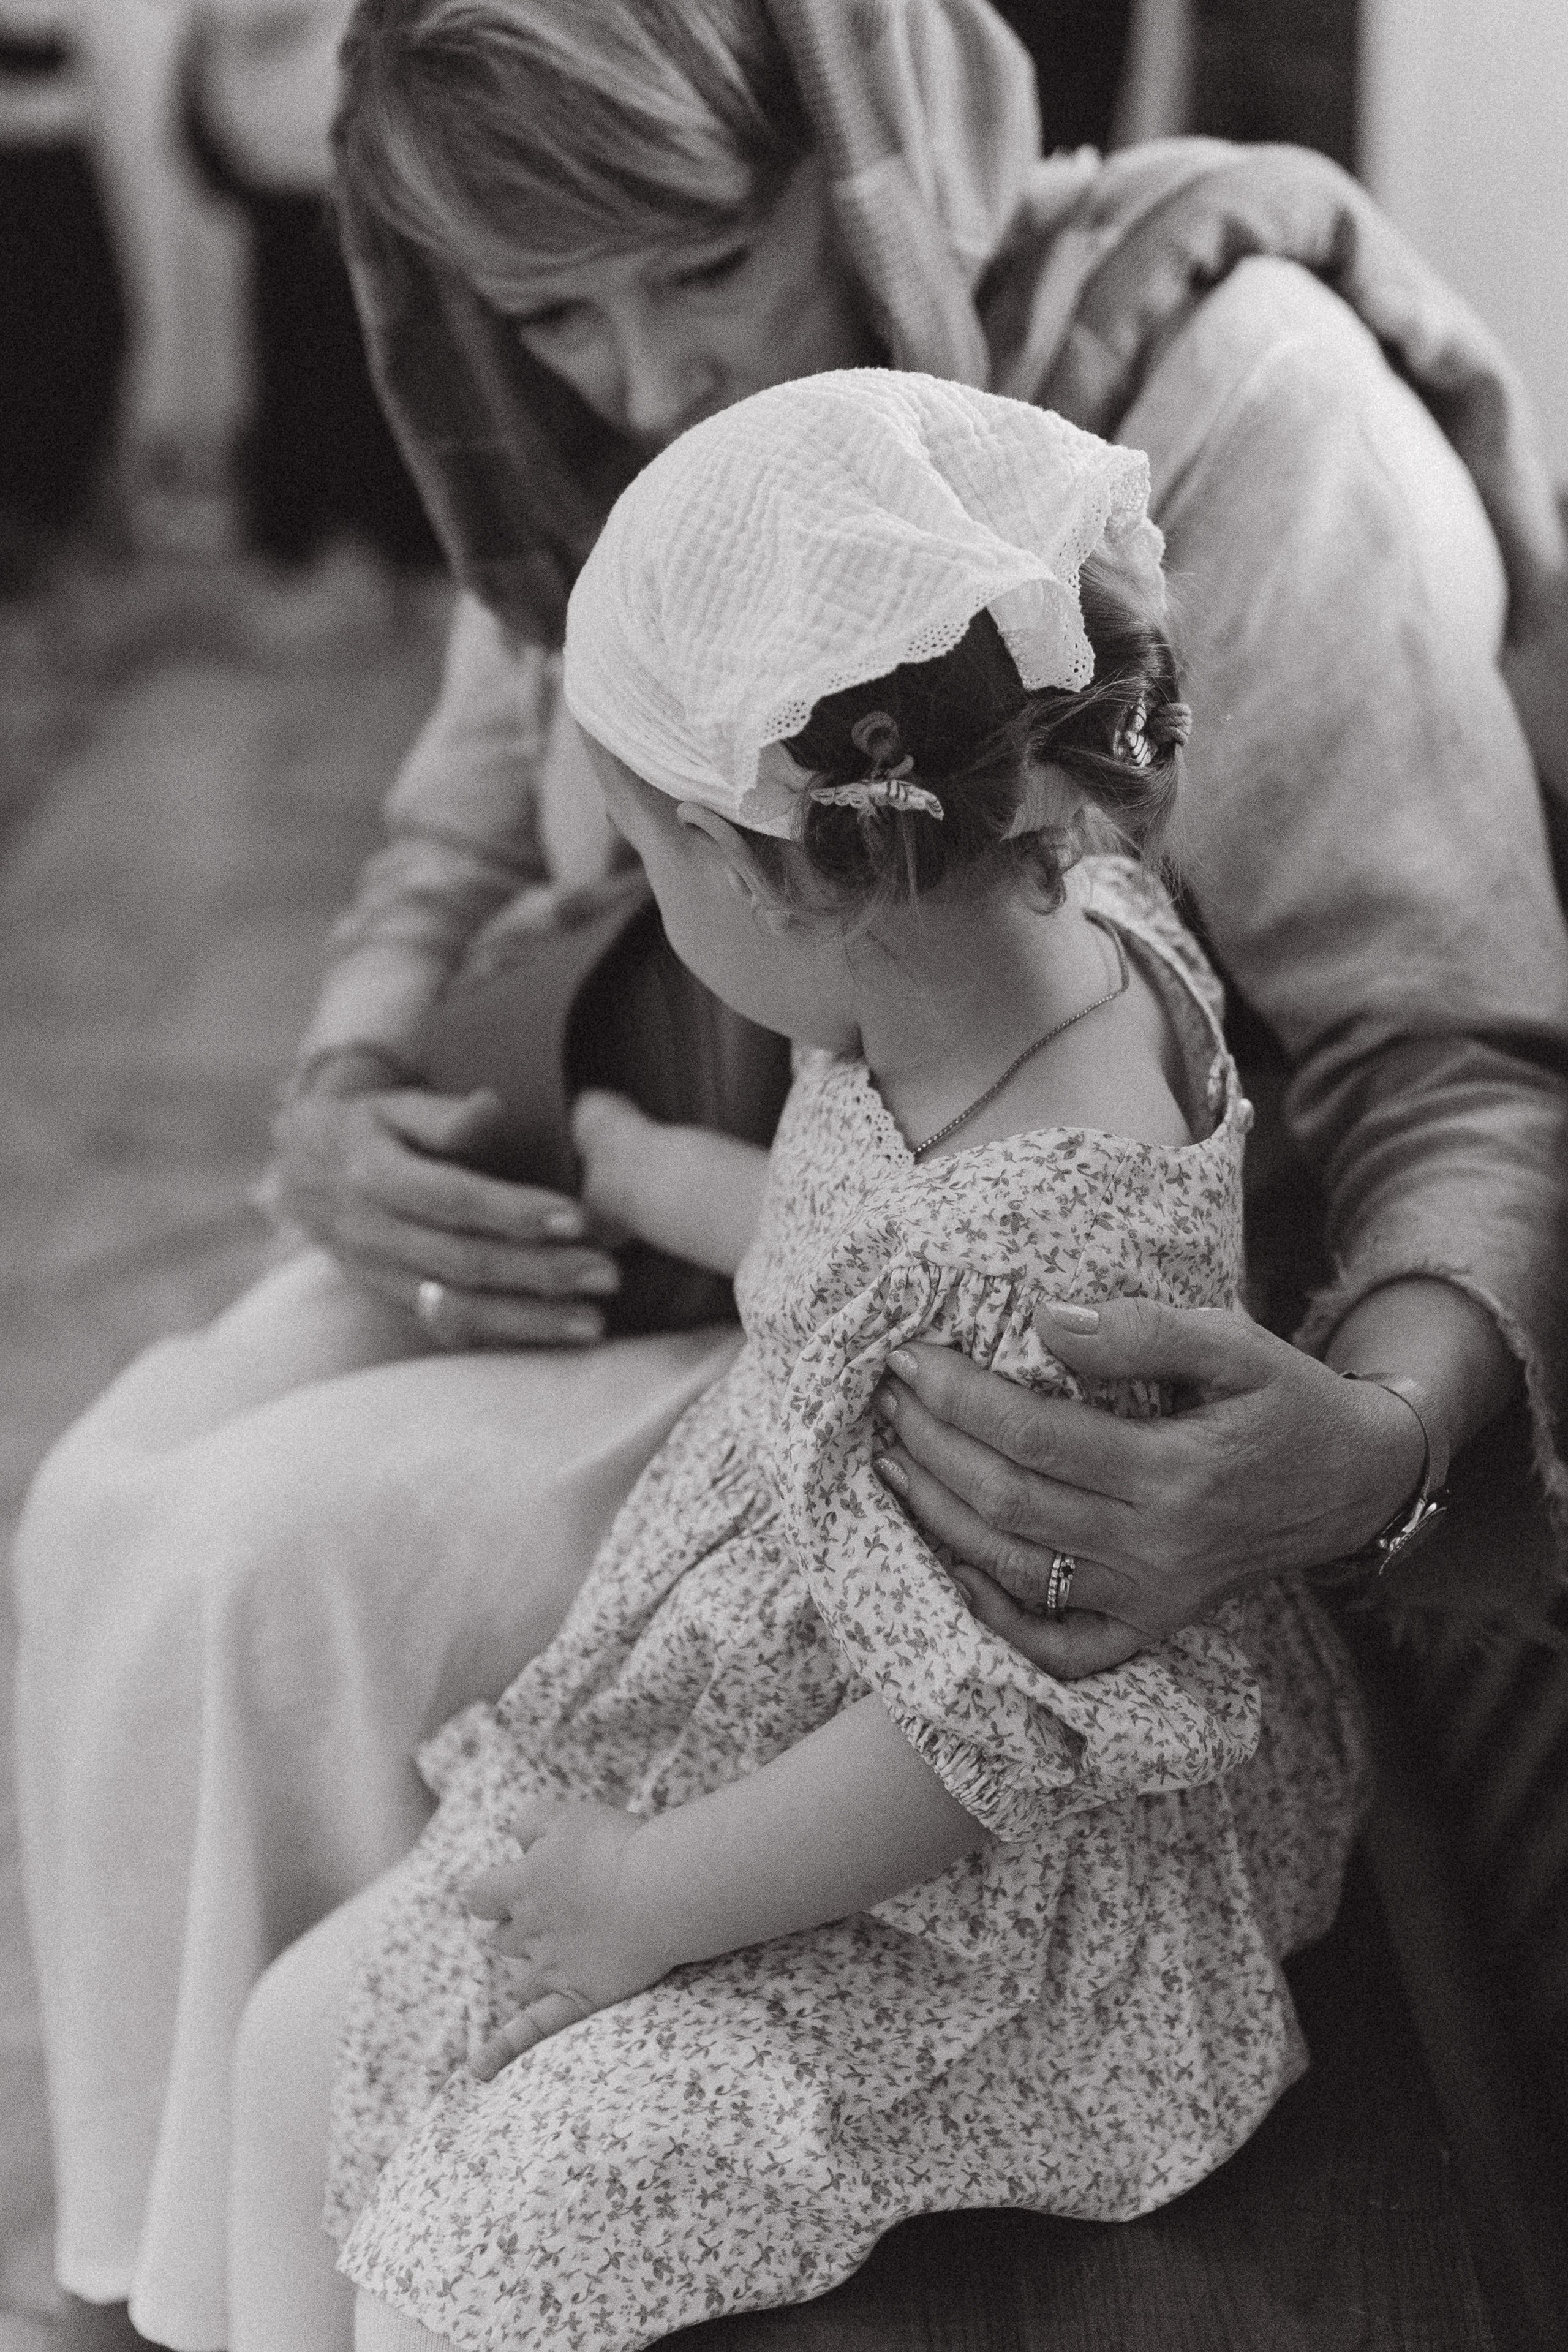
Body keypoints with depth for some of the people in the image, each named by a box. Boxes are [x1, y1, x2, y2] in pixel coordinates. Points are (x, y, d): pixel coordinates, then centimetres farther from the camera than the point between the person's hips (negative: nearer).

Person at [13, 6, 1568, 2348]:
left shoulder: (1236, 400, -23)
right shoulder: (620, 434, -2)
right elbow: (460, 857, 11)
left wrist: (1376, 1438, -45)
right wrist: (340, 1112, -12)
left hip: (1037, 1349, -7)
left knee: (281, 1574, -19)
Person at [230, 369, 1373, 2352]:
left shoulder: (1054, 1243, -35)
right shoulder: (1069, 926, -7)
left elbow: (995, 1733, -28)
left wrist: (648, 1900, -17)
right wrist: (643, 1172, 25)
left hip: (978, 1905, -9)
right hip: (749, 1713, 10)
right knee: (306, 2039, 10)